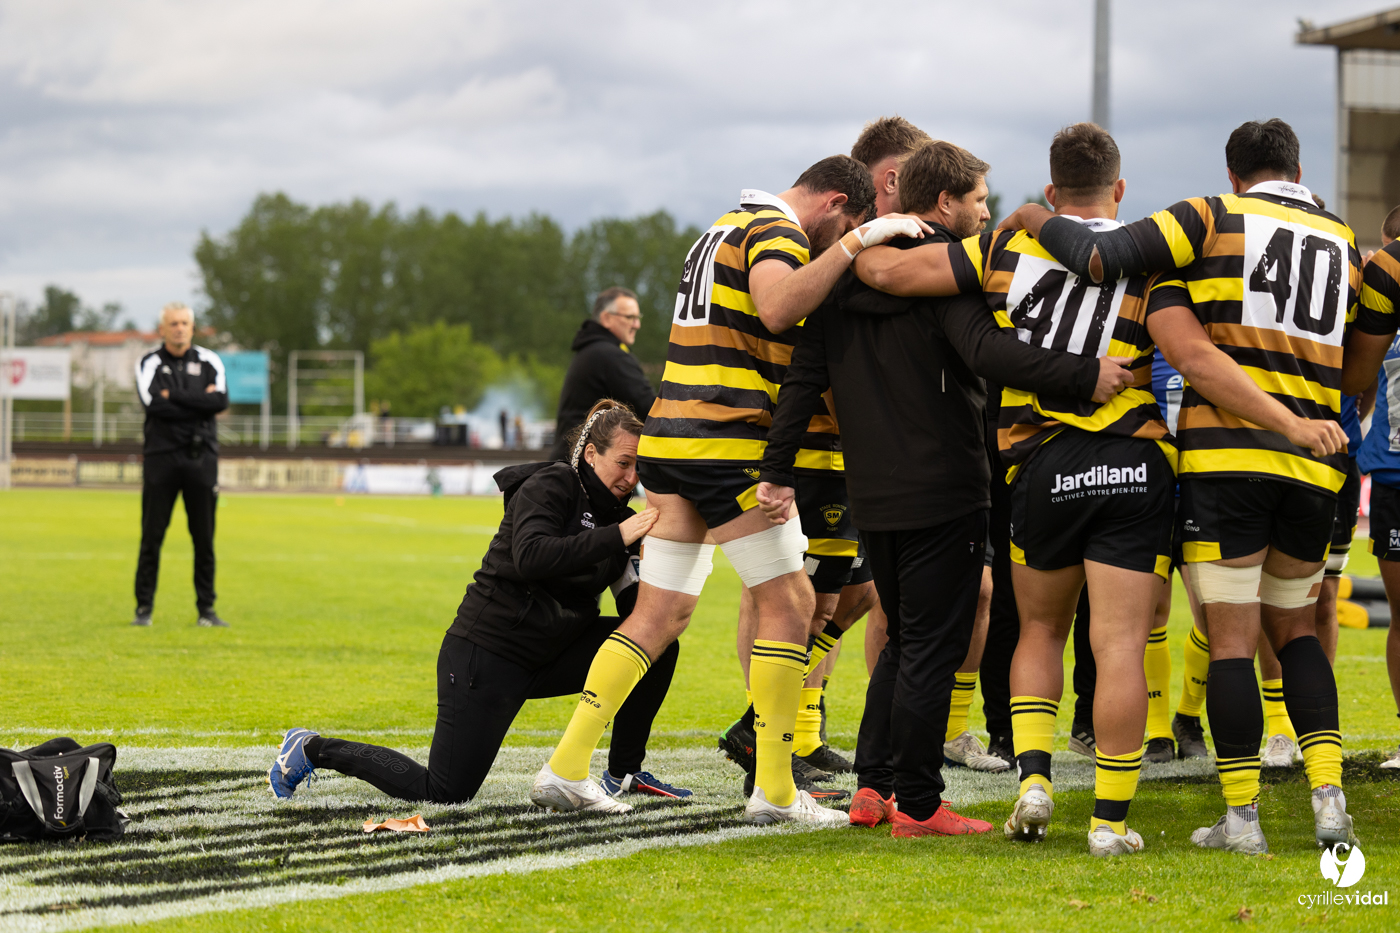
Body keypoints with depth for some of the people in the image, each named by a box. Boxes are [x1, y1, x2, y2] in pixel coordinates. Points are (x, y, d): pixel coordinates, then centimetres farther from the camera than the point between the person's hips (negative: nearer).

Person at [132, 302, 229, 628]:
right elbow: (154, 404, -14)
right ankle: (144, 607, 5)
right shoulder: (150, 364, 4)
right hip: (161, 455, -2)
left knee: (204, 538, 3)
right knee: (152, 536, -1)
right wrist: (200, 402, -9)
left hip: (201, 457, 2)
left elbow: (221, 401, -8)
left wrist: (174, 397, -11)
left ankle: (206, 609, 9)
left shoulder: (209, 361, 9)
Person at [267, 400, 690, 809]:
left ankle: (623, 775, 3)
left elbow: (636, 607, 4)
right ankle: (313, 749, 11)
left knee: (659, 642, -8)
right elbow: (530, 557, -35)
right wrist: (616, 537, -38)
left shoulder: (613, 513, 6)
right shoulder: (548, 486, -16)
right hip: (488, 654, -7)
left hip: (549, 654, 7)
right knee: (445, 793, -8)